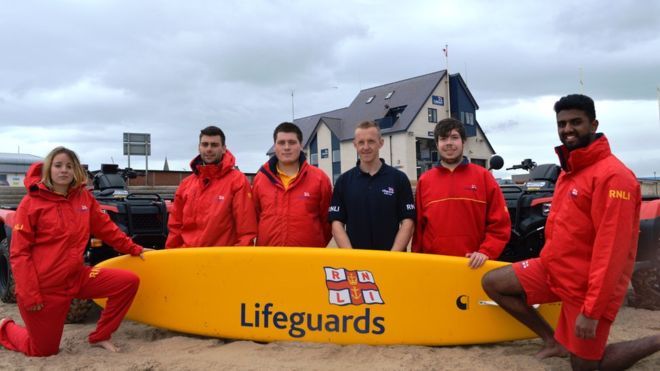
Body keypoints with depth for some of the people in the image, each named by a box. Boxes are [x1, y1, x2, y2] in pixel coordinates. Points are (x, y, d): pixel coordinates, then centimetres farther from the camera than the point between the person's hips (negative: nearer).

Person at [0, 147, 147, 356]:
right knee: (44, 349, 5)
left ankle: (100, 337, 7)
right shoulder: (31, 202, -11)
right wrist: (29, 294, -16)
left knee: (129, 281, -11)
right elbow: (19, 253, -12)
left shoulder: (84, 197, 2)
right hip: (44, 285, -5)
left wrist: (133, 248, 16)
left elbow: (105, 227, 14)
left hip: (77, 276, 5)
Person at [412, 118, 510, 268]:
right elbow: (419, 227, 9)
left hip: (474, 265, -1)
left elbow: (500, 223, 1)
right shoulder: (424, 181, 7)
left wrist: (486, 252, -12)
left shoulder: (483, 177, 3)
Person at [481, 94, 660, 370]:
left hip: (587, 285, -8)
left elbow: (611, 249, -25)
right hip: (553, 267, 8)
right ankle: (554, 341, 13)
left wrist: (592, 310, -25)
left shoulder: (612, 175, -21)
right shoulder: (569, 169, 9)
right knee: (492, 283, 2)